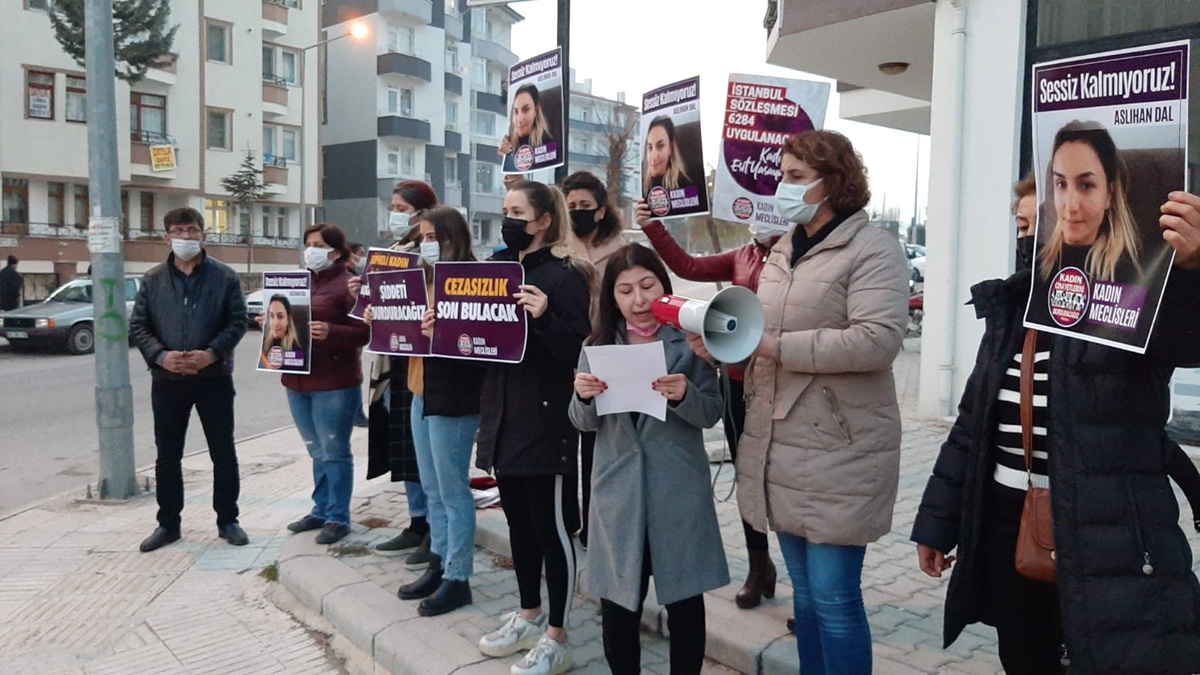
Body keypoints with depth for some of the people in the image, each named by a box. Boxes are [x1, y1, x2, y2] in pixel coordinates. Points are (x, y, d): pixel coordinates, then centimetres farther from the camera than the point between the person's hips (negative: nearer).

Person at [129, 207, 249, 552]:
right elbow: (138, 326, 3)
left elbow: (237, 321, -5)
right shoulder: (153, 280, 5)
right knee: (167, 455, 10)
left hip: (214, 378, -2)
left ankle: (228, 521, 18)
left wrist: (211, 354, -18)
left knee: (223, 452, 5)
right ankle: (168, 523, 23)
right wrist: (160, 356, -15)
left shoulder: (224, 276, -1)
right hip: (167, 380, 2)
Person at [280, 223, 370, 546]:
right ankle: (321, 510, 26)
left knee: (335, 452, 1)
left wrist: (330, 332, -29)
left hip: (334, 383, -7)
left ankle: (338, 518, 10)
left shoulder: (348, 283, -8)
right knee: (318, 453, 16)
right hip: (299, 380, 7)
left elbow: (363, 332, -15)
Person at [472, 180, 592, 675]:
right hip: (506, 414, 8)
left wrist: (544, 317, -31)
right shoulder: (500, 268, 12)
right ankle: (529, 616, 34)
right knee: (519, 522, 17)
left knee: (551, 526, 2)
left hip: (546, 417, -8)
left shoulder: (564, 275, -10)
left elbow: (577, 350, -17)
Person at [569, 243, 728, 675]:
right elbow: (585, 423, 4)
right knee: (617, 603, 7)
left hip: (679, 490, -1)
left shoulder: (689, 341, -2)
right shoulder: (598, 345, 5)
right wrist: (583, 396, -17)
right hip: (618, 490, 2)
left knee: (684, 600, 9)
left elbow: (712, 413, -5)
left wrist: (684, 395, -25)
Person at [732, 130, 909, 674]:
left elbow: (877, 339, -21)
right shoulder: (782, 251, 15)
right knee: (804, 591, 17)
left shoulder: (872, 250, -8)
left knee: (834, 598, 0)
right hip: (780, 446, 7)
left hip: (838, 452, -7)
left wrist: (773, 345, -21)